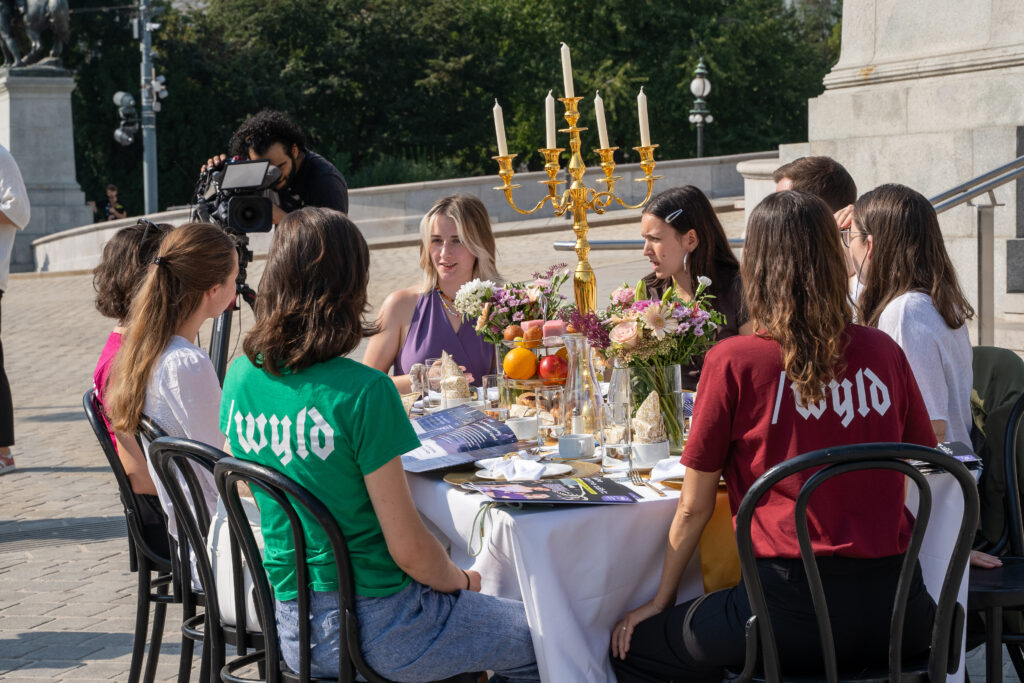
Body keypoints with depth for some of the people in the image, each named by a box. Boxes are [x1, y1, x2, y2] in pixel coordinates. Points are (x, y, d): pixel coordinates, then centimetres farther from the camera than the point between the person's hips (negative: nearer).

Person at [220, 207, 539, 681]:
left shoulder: (240, 378, -3)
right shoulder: (363, 392, -23)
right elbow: (409, 550, -18)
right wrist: (460, 581, 3)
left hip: (290, 627, 7)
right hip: (374, 631, -7)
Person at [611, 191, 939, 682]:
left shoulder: (732, 362, -7)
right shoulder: (883, 352, 3)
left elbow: (693, 508, 0)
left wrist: (660, 602, 14)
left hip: (792, 605, -5)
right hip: (895, 615, 5)